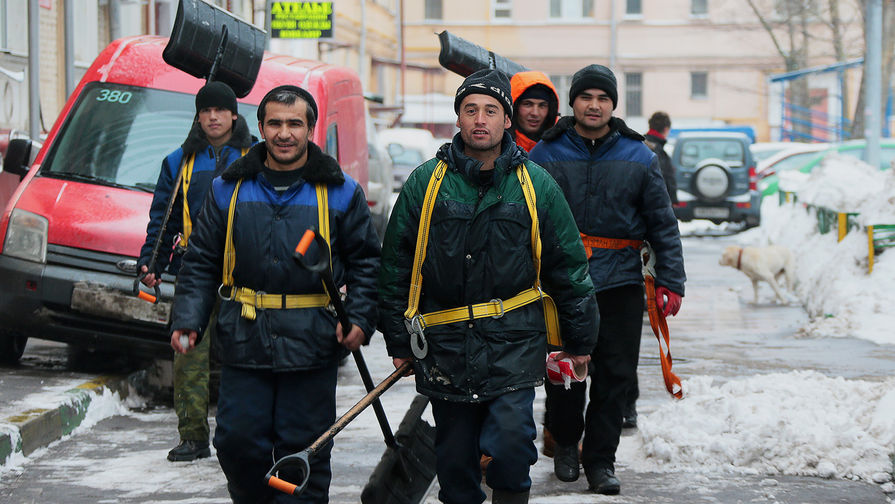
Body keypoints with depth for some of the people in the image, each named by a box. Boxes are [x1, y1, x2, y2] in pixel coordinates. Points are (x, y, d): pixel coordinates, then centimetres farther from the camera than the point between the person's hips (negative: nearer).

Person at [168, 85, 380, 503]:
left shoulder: (340, 193, 5)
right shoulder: (229, 190, 8)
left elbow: (366, 262, 9)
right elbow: (201, 262, 11)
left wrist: (359, 319, -5)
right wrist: (187, 320, 0)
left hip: (311, 345, -2)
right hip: (244, 340, 2)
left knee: (302, 450, 0)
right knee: (237, 441, 2)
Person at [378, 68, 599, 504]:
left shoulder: (535, 185, 2)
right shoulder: (425, 182, 2)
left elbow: (568, 267, 9)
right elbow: (396, 264, 9)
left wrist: (579, 339, 11)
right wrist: (398, 340, 9)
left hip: (514, 342, -1)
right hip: (445, 347, 1)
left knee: (509, 442, -16)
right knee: (455, 456, 8)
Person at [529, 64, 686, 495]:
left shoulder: (638, 158, 6)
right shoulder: (545, 155, 3)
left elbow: (663, 225, 8)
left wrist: (670, 282, 2)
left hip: (620, 284, 1)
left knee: (614, 377, 0)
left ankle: (600, 459, 11)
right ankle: (565, 444, 29)